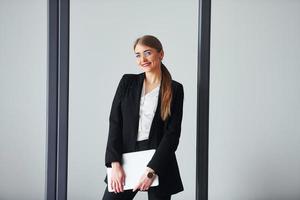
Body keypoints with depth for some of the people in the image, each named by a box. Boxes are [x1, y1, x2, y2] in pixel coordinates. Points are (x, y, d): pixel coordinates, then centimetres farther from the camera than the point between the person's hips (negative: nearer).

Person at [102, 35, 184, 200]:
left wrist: (152, 170, -13)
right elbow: (115, 122, 2)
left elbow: (172, 134, -5)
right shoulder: (127, 82, 7)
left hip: (159, 160, -2)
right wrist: (115, 163, -8)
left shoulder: (175, 89, 0)